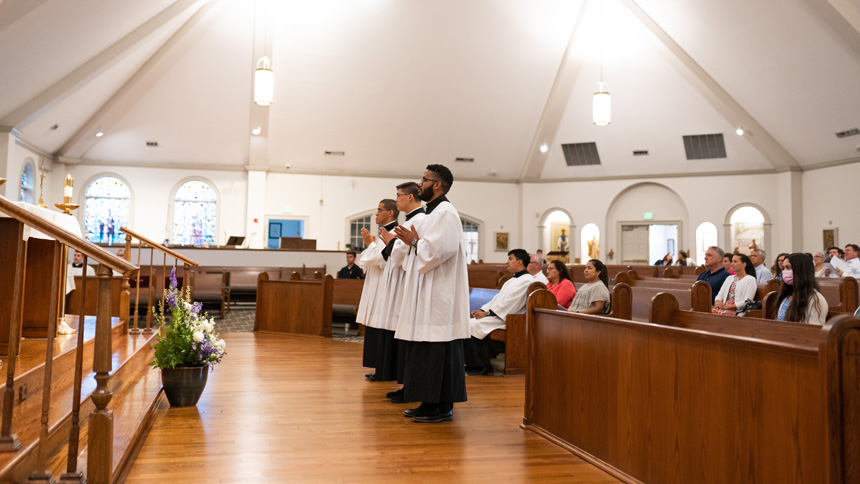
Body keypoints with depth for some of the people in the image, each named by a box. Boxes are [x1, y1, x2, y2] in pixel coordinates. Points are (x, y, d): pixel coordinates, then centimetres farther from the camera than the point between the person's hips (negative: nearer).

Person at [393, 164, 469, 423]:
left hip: (439, 294, -10)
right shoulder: (433, 212, 20)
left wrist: (414, 242, -12)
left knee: (438, 350, -6)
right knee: (427, 350, 12)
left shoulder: (445, 212, -12)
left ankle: (442, 407, 2)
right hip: (427, 293, 11)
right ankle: (431, 402, 19)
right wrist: (413, 240, 11)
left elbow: (441, 249, -24)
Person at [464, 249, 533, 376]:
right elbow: (497, 298, 21)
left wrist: (487, 313, -17)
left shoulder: (525, 281, -12)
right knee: (469, 322, -4)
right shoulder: (513, 280, 23)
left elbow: (508, 303, -19)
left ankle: (481, 366, -13)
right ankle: (471, 363, -6)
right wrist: (482, 310, 6)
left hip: (508, 319, -10)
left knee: (473, 325, -22)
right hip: (499, 315, 10)